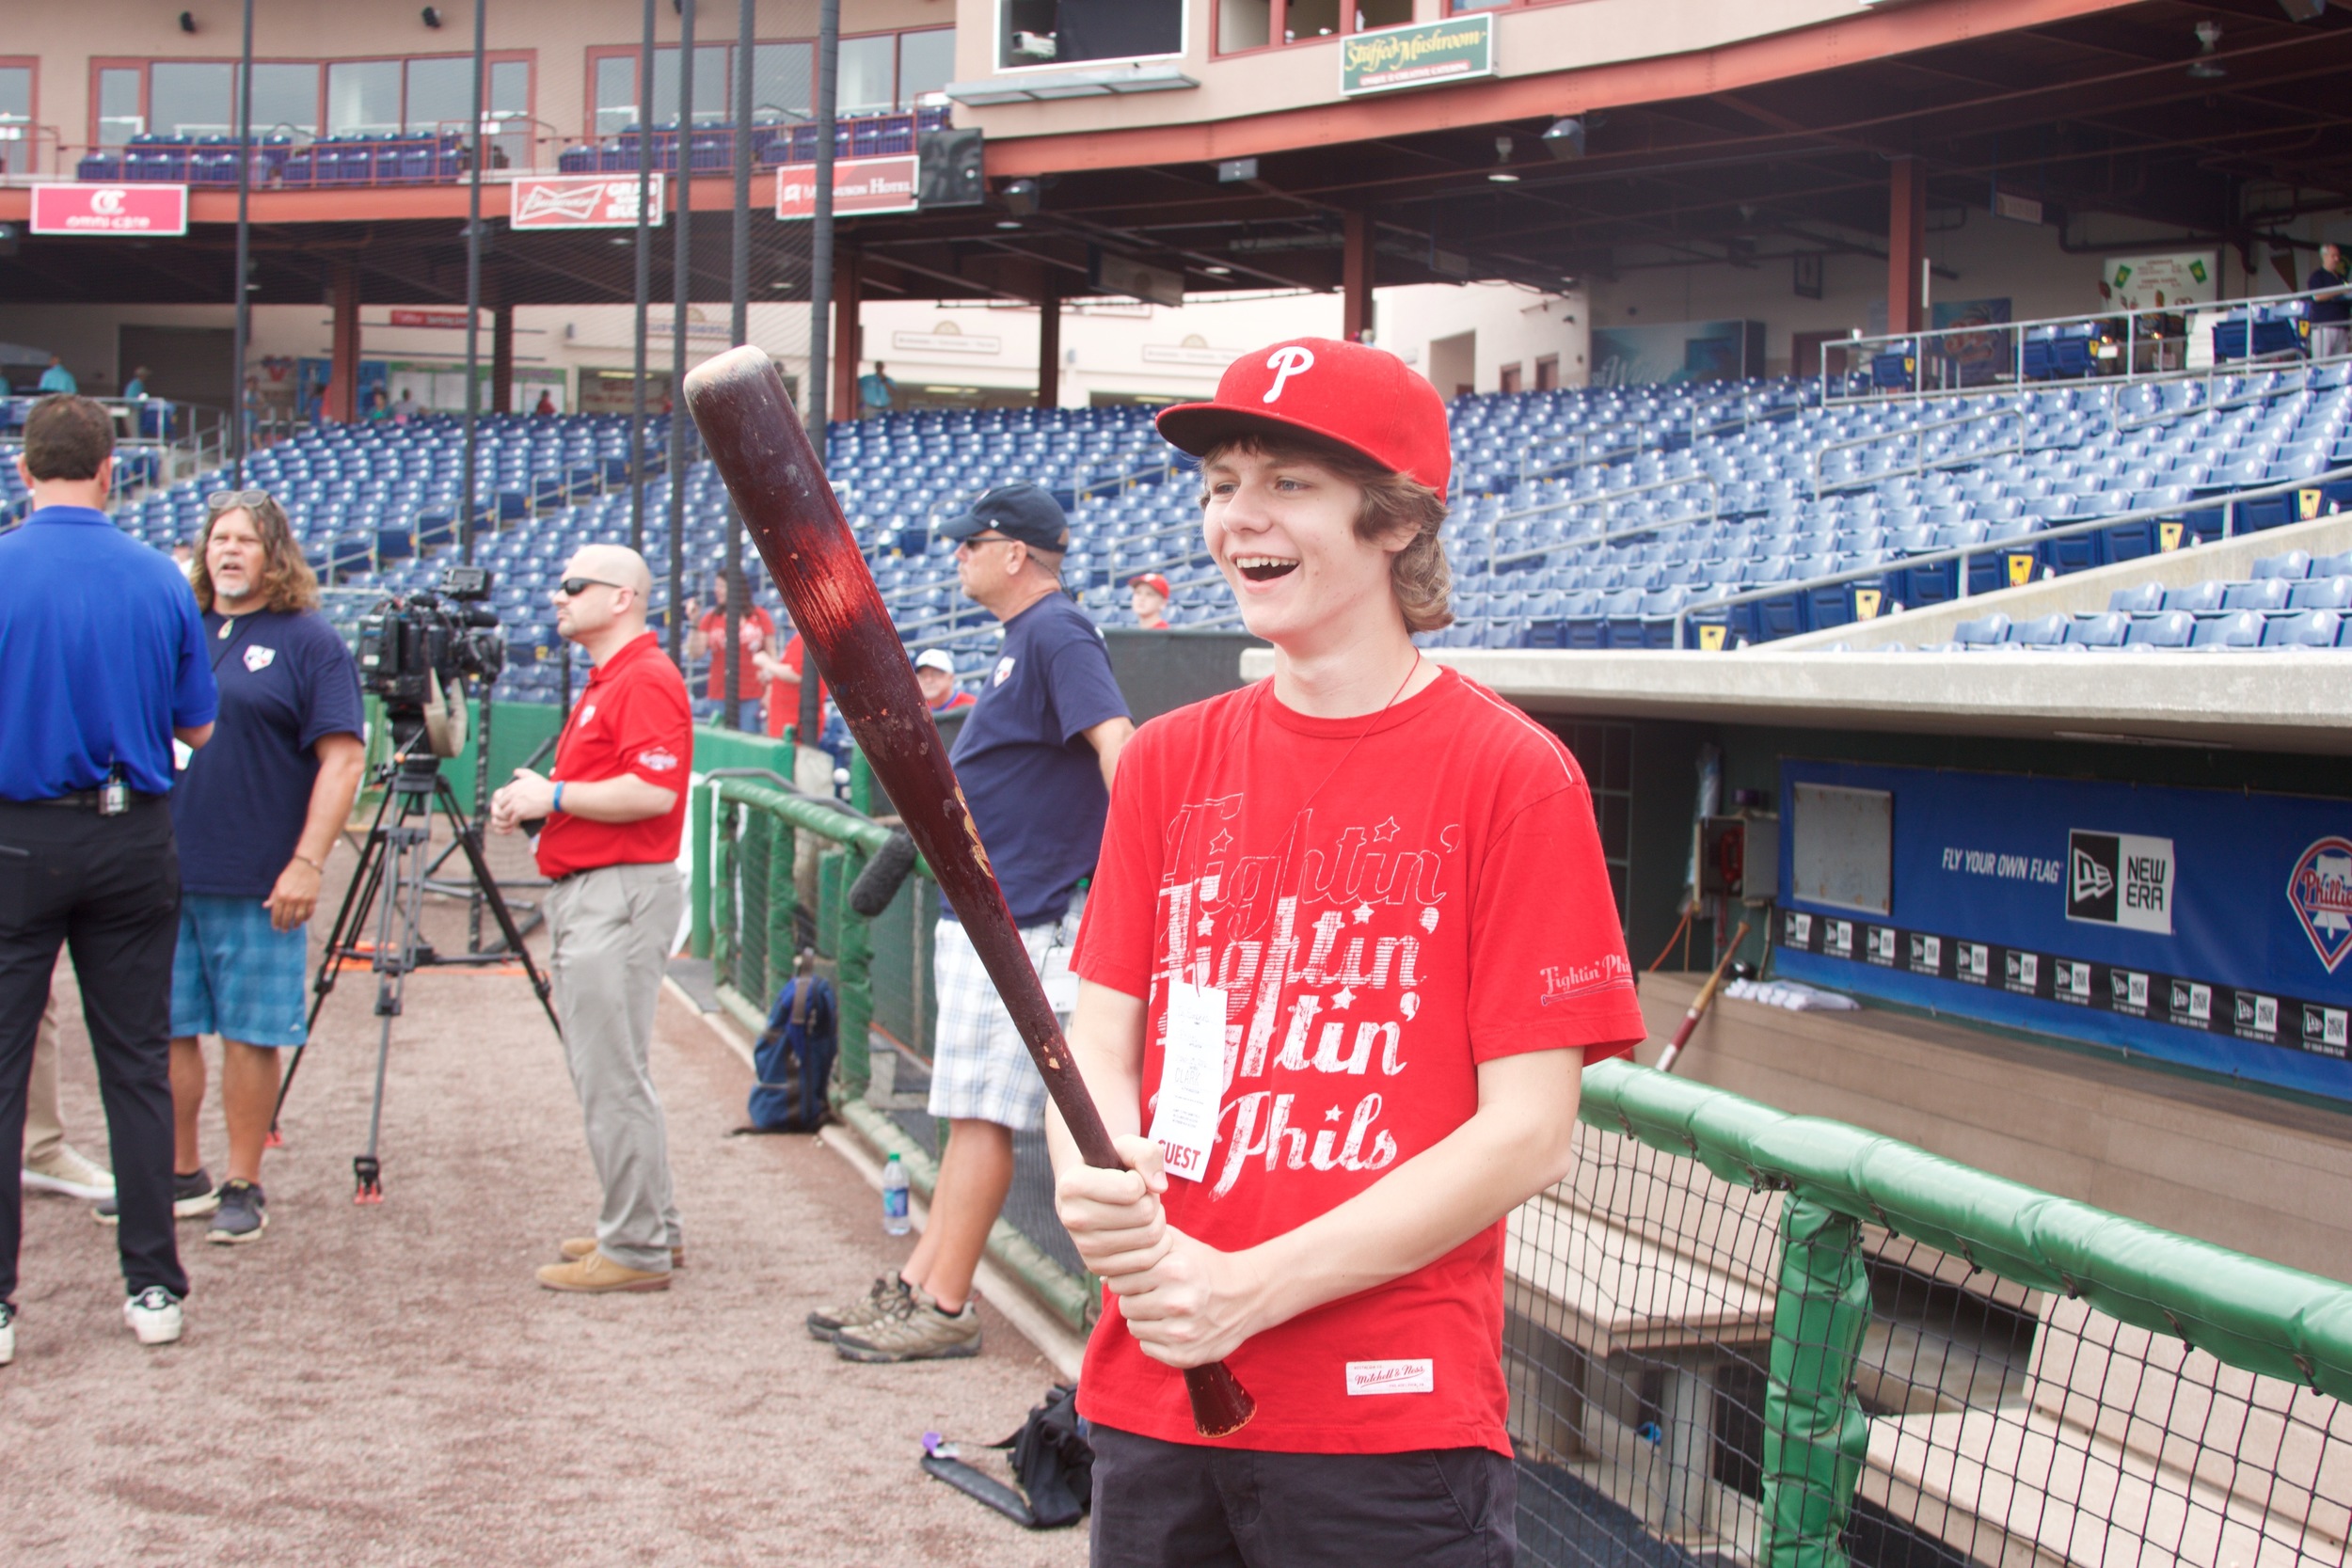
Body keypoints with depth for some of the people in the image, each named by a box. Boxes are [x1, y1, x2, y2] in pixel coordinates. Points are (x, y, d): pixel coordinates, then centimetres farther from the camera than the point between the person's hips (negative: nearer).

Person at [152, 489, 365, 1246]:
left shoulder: (309, 642, -2)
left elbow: (343, 759, -8)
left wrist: (307, 864, -16)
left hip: (257, 884, -5)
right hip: (165, 871, 5)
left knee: (250, 1036, 3)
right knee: (165, 1029, 10)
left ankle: (243, 1187, 13)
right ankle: (180, 1173, 23)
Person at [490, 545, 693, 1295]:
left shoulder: (647, 680, -13)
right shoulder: (601, 684, 21)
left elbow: (652, 791, -25)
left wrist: (554, 795, -15)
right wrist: (534, 801, 11)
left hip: (622, 893, -11)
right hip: (581, 890, 11)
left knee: (614, 1079, -8)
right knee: (602, 1074, 15)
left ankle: (637, 1251, -3)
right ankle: (647, 1227, 23)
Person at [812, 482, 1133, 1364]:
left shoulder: (1057, 634, -14)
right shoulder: (1022, 639, 17)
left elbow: (1113, 737, -27)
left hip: (1017, 918, -11)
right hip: (981, 909, 11)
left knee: (979, 1112, -6)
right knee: (968, 1109, 13)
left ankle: (946, 1311, 0)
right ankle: (918, 1288, 19)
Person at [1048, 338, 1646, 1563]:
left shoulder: (1513, 773, -7)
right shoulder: (1169, 760, 9)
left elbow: (1530, 1135, -10)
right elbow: (1098, 1036, 7)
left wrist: (1252, 1288, -16)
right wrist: (1091, 1174, -16)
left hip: (1391, 1426, -4)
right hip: (1147, 1403, 4)